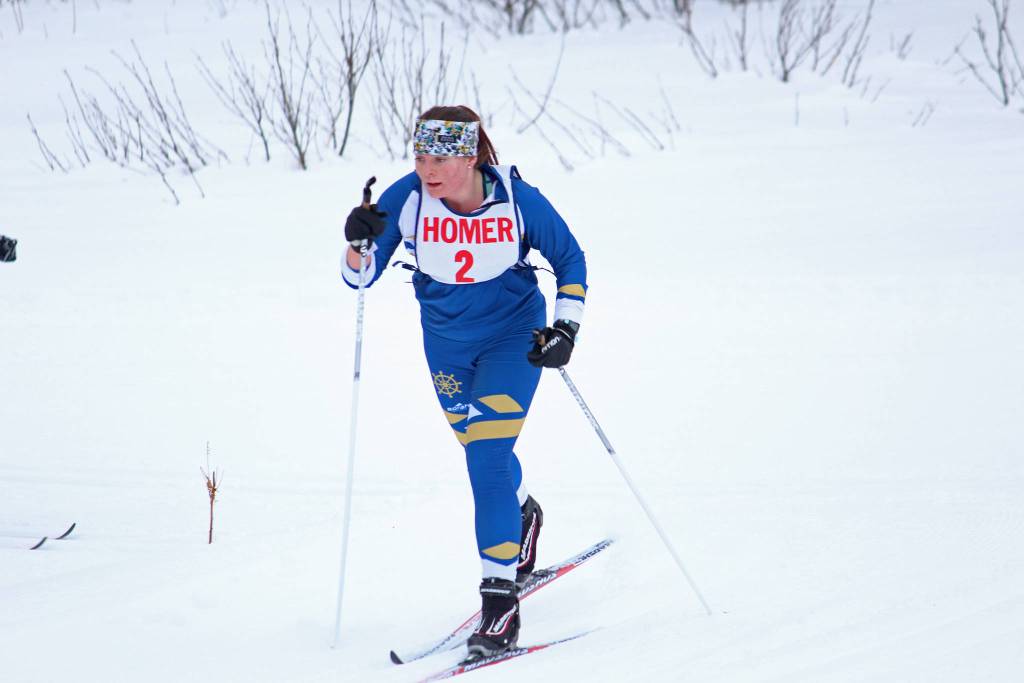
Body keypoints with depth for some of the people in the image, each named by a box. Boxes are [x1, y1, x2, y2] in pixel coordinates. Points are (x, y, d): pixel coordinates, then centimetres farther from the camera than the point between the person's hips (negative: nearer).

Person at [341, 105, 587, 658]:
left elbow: (570, 261, -6)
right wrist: (359, 243, -34)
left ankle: (500, 599, -17)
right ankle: (521, 515, 55)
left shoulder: (519, 201, -23)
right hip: (447, 342, 4)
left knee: (487, 452, -18)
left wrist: (566, 328, -17)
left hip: (514, 336, -4)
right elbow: (360, 277, -13)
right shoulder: (406, 199, -20)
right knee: (481, 451, 21)